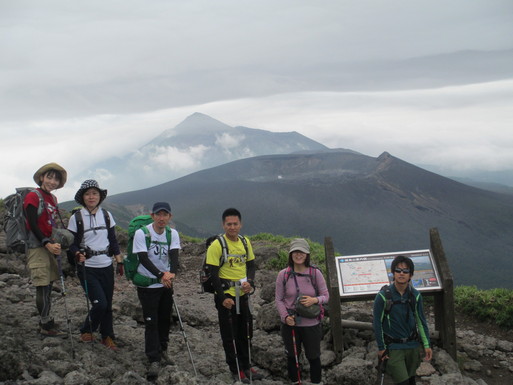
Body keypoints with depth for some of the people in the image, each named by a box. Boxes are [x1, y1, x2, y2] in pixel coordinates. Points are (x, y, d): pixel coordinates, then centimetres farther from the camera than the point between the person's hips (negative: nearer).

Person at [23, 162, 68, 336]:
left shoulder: (53, 198, 14)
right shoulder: (33, 196, -10)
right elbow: (32, 225, -15)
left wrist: (56, 243, 10)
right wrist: (47, 244, -21)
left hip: (49, 245, 8)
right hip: (37, 246, -8)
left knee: (48, 285, 11)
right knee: (43, 286, -6)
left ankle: (45, 322, 21)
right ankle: (46, 326, 1)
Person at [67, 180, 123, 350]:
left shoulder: (106, 215, 6)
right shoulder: (76, 218, -5)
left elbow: (113, 240, 12)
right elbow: (72, 243, -2)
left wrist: (119, 262, 8)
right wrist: (78, 254, -22)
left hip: (106, 267, 4)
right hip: (87, 268, -4)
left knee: (108, 304, 7)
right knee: (100, 303, -12)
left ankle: (107, 337, 25)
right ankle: (86, 331, 14)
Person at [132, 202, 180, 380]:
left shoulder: (173, 234, -2)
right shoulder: (141, 233, -14)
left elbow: (174, 255, -15)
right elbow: (143, 258, -21)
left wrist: (172, 273, -35)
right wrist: (161, 275, -32)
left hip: (166, 284, 4)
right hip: (147, 284, -4)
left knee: (165, 319, 13)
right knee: (151, 322, -6)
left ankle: (162, 349, 33)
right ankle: (154, 360, -1)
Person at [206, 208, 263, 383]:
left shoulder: (245, 242, 4)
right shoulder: (217, 245, -14)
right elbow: (213, 274, -14)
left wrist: (250, 282, -6)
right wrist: (223, 297, -18)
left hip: (243, 295, 6)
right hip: (226, 297, -6)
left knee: (246, 332, 16)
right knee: (230, 335, 5)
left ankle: (246, 366, 31)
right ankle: (235, 370, 18)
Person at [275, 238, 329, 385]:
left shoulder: (315, 273, -6)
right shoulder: (283, 274, -4)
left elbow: (326, 296, 1)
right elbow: (278, 299, 1)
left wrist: (315, 300, -20)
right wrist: (285, 316, -13)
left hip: (311, 324, -1)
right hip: (290, 324, 1)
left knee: (313, 356, 13)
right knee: (292, 356, 16)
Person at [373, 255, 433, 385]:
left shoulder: (415, 295, -3)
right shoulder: (383, 296, -14)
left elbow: (421, 320, 7)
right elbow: (377, 323, -7)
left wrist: (427, 345, 6)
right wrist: (381, 348, -4)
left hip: (412, 345, 4)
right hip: (393, 347, -4)